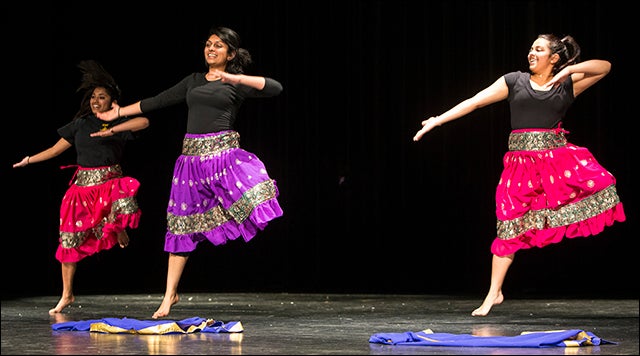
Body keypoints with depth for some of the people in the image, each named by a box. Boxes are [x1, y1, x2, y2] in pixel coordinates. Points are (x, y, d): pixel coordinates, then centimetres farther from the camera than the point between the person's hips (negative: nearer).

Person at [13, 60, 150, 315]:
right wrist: (29, 160, 13)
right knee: (69, 240, 2)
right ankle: (67, 295, 15)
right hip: (83, 184, 3)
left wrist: (112, 130, -22)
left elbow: (144, 121, -17)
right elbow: (57, 149, 16)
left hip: (109, 181, -3)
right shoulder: (81, 123, 11)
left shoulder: (118, 123, 2)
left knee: (125, 205, -39)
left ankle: (120, 231, -3)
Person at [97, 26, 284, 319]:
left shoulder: (236, 84, 4)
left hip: (223, 153, -3)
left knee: (252, 195, -33)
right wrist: (118, 112, 30)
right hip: (192, 156, 3)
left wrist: (233, 77, -17)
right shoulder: (193, 81, 17)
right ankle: (170, 295, 12)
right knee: (182, 227, 6)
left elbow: (275, 87, -11)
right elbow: (158, 101, 26)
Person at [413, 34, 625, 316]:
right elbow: (474, 101, 8)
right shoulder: (515, 81, 10)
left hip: (557, 156, 0)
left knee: (597, 181, -27)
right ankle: (494, 294, 10)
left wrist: (570, 69, -7)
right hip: (522, 161, 0)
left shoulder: (567, 85, 9)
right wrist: (437, 120, 3)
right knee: (510, 227, 1)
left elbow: (605, 66, 5)